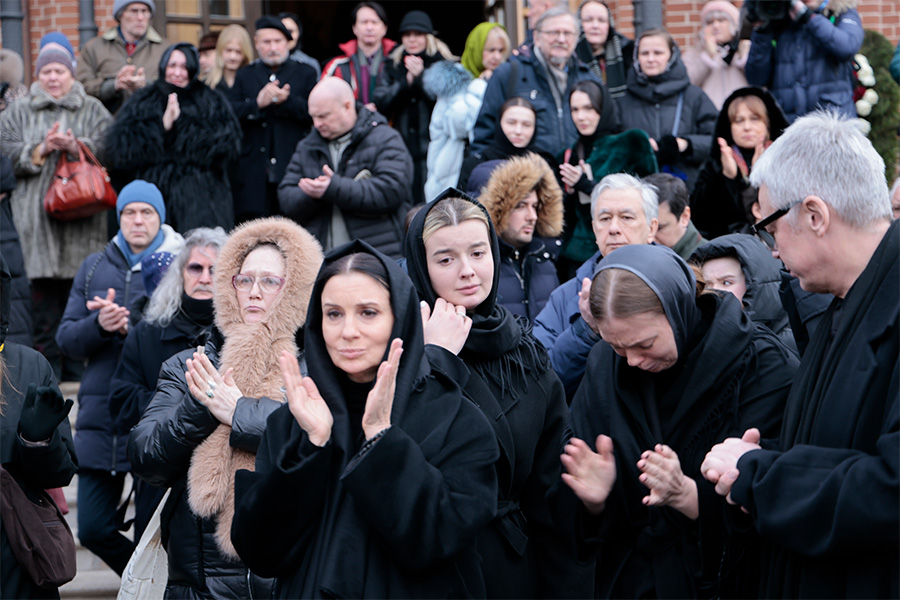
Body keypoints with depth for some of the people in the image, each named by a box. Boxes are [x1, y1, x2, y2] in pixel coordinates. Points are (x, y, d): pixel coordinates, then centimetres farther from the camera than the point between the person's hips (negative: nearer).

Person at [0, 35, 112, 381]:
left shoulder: (93, 111, 13)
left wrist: (76, 145, -13)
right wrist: (42, 149, -10)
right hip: (36, 215, 0)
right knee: (44, 289, -4)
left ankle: (77, 365, 7)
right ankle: (47, 364, 2)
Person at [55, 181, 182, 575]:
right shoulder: (94, 268, 13)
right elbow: (66, 339, 8)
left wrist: (137, 324, -22)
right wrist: (99, 325, -12)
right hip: (99, 418, 5)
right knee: (94, 530, 7)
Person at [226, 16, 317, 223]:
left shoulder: (305, 73, 12)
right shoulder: (244, 76, 16)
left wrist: (287, 100, -15)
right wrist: (257, 103, -14)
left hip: (294, 168, -1)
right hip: (254, 173, 1)